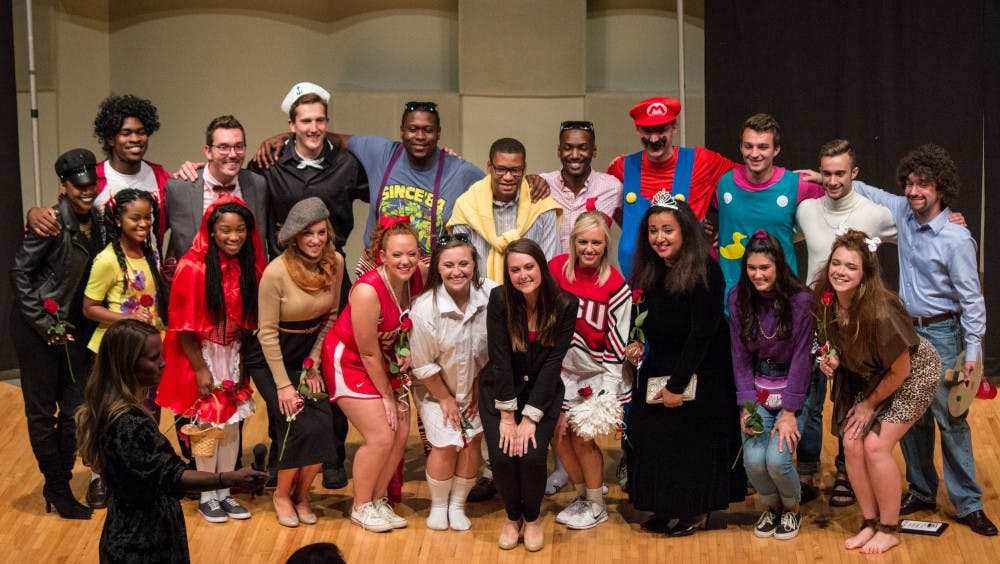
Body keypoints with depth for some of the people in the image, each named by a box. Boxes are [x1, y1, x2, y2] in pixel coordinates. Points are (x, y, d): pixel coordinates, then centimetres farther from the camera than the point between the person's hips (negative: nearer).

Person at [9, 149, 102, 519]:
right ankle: (56, 487, 16)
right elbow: (19, 273, -13)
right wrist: (45, 325, -13)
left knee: (76, 410, 8)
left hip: (75, 330, 6)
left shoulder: (96, 222, 1)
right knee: (42, 412, 4)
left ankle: (61, 483, 22)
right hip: (37, 330, -6)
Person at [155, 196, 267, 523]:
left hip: (234, 353, 5)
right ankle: (207, 497, 14)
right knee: (207, 425, 2)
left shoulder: (250, 267, -3)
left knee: (232, 423, 10)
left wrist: (243, 360, 2)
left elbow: (249, 319, 5)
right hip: (202, 354, -5)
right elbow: (183, 326, -14)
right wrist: (200, 369, -14)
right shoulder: (193, 268, -18)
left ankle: (224, 493, 22)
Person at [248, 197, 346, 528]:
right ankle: (282, 496, 6)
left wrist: (313, 364, -2)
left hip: (309, 353, 4)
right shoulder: (276, 272, -23)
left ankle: (301, 495, 10)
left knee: (322, 423, -12)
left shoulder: (335, 263, -8)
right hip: (271, 359, -4)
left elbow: (330, 316, 4)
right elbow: (267, 333, -17)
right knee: (301, 424, -18)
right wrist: (283, 385, -16)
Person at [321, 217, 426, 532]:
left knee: (401, 433, 3)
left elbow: (412, 325, 6)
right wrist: (387, 396, -12)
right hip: (350, 362, -6)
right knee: (381, 437, -9)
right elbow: (369, 354, -22)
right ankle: (361, 507, 12)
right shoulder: (367, 291, -32)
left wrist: (408, 353, -10)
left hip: (387, 361, 6)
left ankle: (379, 500, 24)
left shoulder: (418, 279, -15)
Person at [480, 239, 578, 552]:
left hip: (542, 392, 0)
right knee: (502, 456, -16)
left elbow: (553, 362, -16)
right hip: (500, 389, 0)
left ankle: (532, 517, 11)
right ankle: (512, 516, 14)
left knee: (533, 455, -19)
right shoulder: (500, 299, -17)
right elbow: (500, 358, -17)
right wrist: (507, 417, -18)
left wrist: (530, 418, -20)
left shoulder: (565, 304, -15)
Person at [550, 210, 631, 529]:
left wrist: (609, 394, -13)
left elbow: (617, 345, -11)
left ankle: (597, 506, 14)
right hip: (562, 369, 4)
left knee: (582, 437, -7)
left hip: (595, 373, -4)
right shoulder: (557, 268, -5)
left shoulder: (615, 286, -14)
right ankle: (582, 495, 27)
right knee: (560, 433, 4)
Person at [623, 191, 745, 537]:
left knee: (694, 441, -1)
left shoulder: (704, 272, -17)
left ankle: (697, 512, 14)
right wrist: (639, 344, -5)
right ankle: (666, 509, 19)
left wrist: (677, 385, -18)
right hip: (657, 372, 7)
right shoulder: (648, 273, 5)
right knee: (654, 439, 6)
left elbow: (701, 334, -19)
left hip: (699, 376, -7)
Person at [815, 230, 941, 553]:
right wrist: (832, 359, -16)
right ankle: (870, 523, 12)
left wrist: (870, 405, -10)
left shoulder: (879, 310, -35)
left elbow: (900, 370, -22)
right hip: (870, 375, 6)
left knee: (875, 446, -14)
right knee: (851, 443, -5)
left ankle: (889, 530, 4)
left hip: (915, 372, -6)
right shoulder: (823, 299, -18)